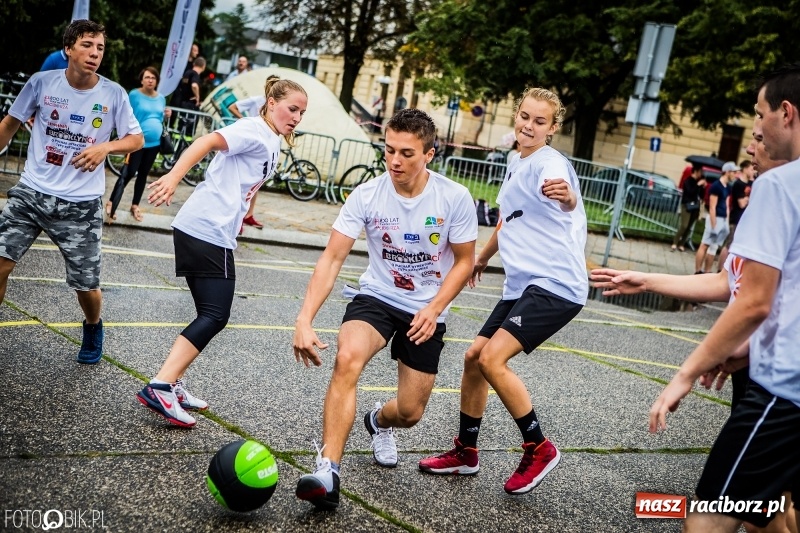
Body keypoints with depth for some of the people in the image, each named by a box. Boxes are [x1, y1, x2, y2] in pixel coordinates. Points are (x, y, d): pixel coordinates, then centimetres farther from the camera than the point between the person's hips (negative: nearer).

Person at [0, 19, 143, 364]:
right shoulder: (42, 82, -4)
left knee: (86, 285, 5)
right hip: (31, 192, 1)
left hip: (81, 205, -1)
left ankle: (93, 328, 39)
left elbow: (136, 140, 3)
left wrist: (106, 146, -16)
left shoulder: (114, 94, -6)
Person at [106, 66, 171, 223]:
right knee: (128, 174, -5)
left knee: (143, 174, 14)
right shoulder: (134, 95, -8)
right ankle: (111, 203, 6)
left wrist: (166, 115, -2)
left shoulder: (161, 99, 8)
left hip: (154, 143, 5)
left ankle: (135, 205, 26)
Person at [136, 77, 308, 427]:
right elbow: (208, 141, -26)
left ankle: (172, 385, 16)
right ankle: (160, 387, -12)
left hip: (216, 233, 10)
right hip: (207, 230, -10)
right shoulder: (254, 129, -11)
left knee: (211, 315, 12)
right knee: (215, 316, -10)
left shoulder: (272, 143, 18)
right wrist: (173, 177, -39)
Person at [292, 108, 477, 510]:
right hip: (376, 298, -1)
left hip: (426, 311, 1)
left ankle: (379, 421, 45)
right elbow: (331, 259, -19)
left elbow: (464, 261, -4)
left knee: (409, 412, 5)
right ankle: (327, 472, -31)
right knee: (347, 358, -33)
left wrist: (434, 308, -19)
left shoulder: (455, 198, -16)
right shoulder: (366, 196, -17)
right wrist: (304, 320, -31)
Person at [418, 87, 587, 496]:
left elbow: (566, 198, -37)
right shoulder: (515, 163, 13)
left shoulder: (550, 163, -13)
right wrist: (482, 257, 39)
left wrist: (566, 197, -60)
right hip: (521, 284, 9)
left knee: (492, 359, -19)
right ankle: (465, 452, 24)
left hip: (555, 285, -9)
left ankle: (539, 449, -1)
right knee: (473, 357, 9)